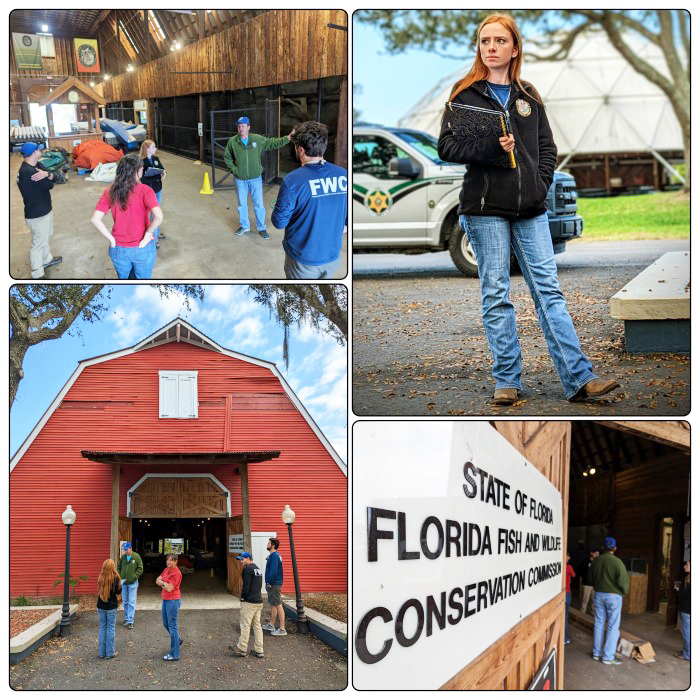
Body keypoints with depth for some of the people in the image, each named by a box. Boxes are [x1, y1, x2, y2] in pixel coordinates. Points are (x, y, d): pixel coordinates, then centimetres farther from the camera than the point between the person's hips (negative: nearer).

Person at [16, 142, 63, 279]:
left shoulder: (36, 165, 0)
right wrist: (47, 176, -3)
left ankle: (47, 260, 51)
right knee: (39, 244, 2)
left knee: (45, 237, 29)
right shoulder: (28, 172, -31)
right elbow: (50, 184, -23)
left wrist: (47, 174, -30)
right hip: (37, 215, -10)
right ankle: (37, 275, 14)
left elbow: (54, 177, -8)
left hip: (44, 210, 10)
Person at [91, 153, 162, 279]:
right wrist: (148, 234, -18)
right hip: (142, 249, -3)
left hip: (118, 249, 3)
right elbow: (158, 217, -33)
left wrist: (112, 239, -8)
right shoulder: (144, 191, -19)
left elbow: (95, 219, -16)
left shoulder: (110, 192, -8)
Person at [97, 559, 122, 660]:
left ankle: (101, 652, 15)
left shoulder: (100, 578, -3)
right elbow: (118, 591, -7)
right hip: (111, 607, -3)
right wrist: (120, 584, 8)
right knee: (110, 628, 5)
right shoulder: (115, 577, -14)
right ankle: (110, 653, 8)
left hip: (101, 606, 3)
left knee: (102, 628, 12)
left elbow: (99, 590, 7)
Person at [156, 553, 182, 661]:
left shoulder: (176, 573, -17)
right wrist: (165, 584, -11)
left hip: (173, 601, -9)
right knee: (166, 624, 22)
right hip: (165, 600, 9)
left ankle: (174, 655, -1)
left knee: (172, 626, -6)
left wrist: (162, 583, -5)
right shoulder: (167, 569, 9)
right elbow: (157, 580, 7)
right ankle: (178, 640, 47)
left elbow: (170, 588, -21)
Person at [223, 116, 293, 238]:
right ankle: (244, 226, 32)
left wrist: (288, 138, -11)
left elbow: (273, 143, -2)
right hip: (240, 179, 1)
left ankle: (261, 228, 19)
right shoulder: (232, 142, -8)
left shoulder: (258, 139, -8)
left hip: (255, 178, 0)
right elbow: (227, 158, 3)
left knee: (259, 204, 5)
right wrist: (234, 169, -7)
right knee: (242, 204, 14)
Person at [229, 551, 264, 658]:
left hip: (249, 602, -9)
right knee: (257, 625, 10)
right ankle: (259, 650, 9)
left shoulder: (247, 569, -11)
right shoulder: (258, 569, 16)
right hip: (259, 601, 9)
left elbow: (246, 585, -16)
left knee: (245, 625, -3)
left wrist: (243, 597, -4)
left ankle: (242, 649, 1)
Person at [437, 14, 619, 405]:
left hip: (531, 210, 3)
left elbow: (547, 147, 17)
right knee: (497, 295, 0)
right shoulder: (466, 93, 5)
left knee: (549, 290, -1)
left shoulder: (528, 96, 16)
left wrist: (541, 182, 1)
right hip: (485, 208, -3)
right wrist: (489, 149, -17)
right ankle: (507, 382, 7)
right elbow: (447, 146, -3)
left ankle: (579, 378, -3)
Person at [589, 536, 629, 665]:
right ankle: (608, 657, 1)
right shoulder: (617, 562, -17)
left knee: (598, 624, 14)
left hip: (599, 595, 5)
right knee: (613, 626, 1)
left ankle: (597, 653, 21)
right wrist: (623, 591, 4)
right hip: (613, 596, -5)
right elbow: (623, 581, -17)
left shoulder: (596, 561, 0)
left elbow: (590, 579, 11)